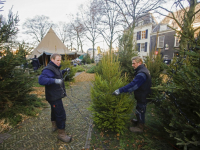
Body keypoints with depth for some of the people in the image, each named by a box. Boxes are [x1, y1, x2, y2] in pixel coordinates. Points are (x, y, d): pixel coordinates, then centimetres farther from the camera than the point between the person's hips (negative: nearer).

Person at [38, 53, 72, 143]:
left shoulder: (55, 68, 11)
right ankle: (61, 134, 9)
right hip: (53, 96, -11)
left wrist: (65, 71, 18)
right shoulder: (48, 69, -22)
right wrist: (54, 80, -46)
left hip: (56, 95, 11)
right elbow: (41, 80, -35)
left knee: (55, 110, 26)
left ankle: (54, 125, 47)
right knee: (61, 114, -6)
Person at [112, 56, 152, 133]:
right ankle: (139, 121, 45)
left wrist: (120, 90, -38)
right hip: (142, 95, 10)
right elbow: (135, 83, 11)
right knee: (140, 109, 24)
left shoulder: (141, 73, -29)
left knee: (140, 110, 6)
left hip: (142, 96, -10)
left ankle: (140, 127, 24)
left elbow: (133, 85, -37)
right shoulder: (142, 70, 6)